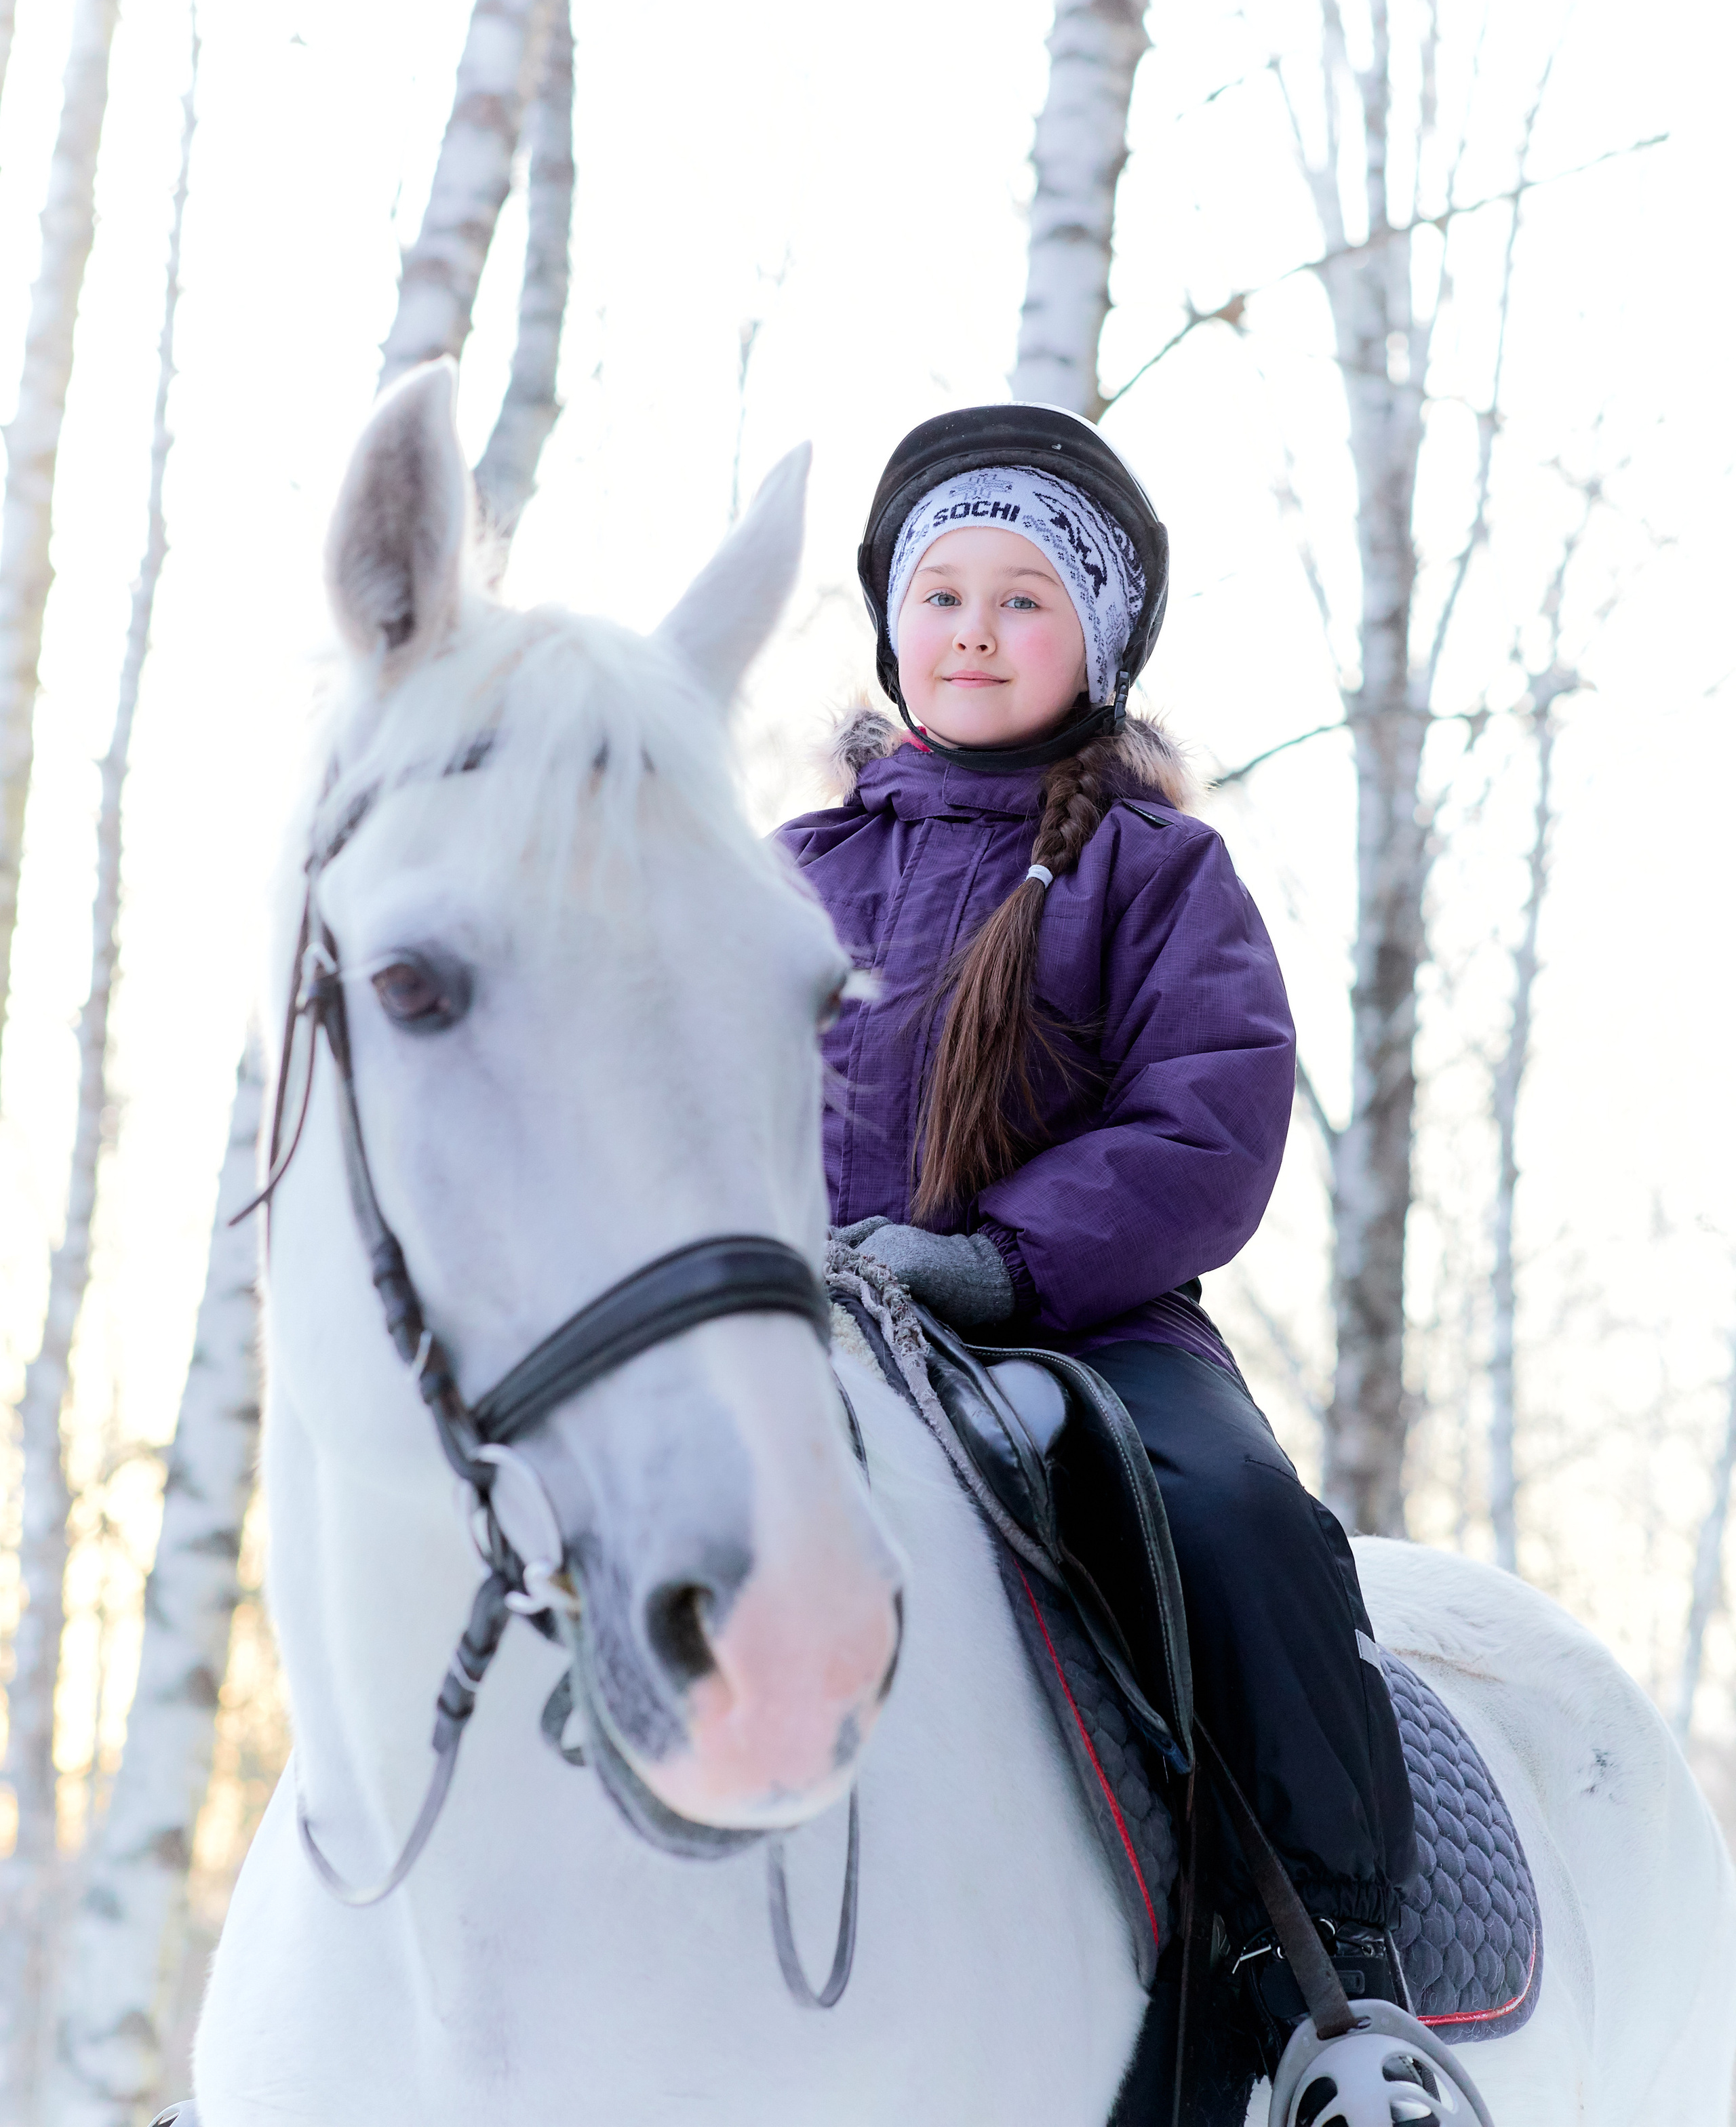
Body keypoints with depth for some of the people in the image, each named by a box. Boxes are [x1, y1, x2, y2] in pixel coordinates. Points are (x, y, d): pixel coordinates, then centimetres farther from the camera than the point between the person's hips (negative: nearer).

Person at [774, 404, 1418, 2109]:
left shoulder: (1150, 865, 5)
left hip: (1087, 1317, -3)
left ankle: (1335, 1950, -22)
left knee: (1231, 1498, -32)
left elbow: (1215, 1125, -7)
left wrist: (1001, 1257, -20)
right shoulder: (800, 872, 17)